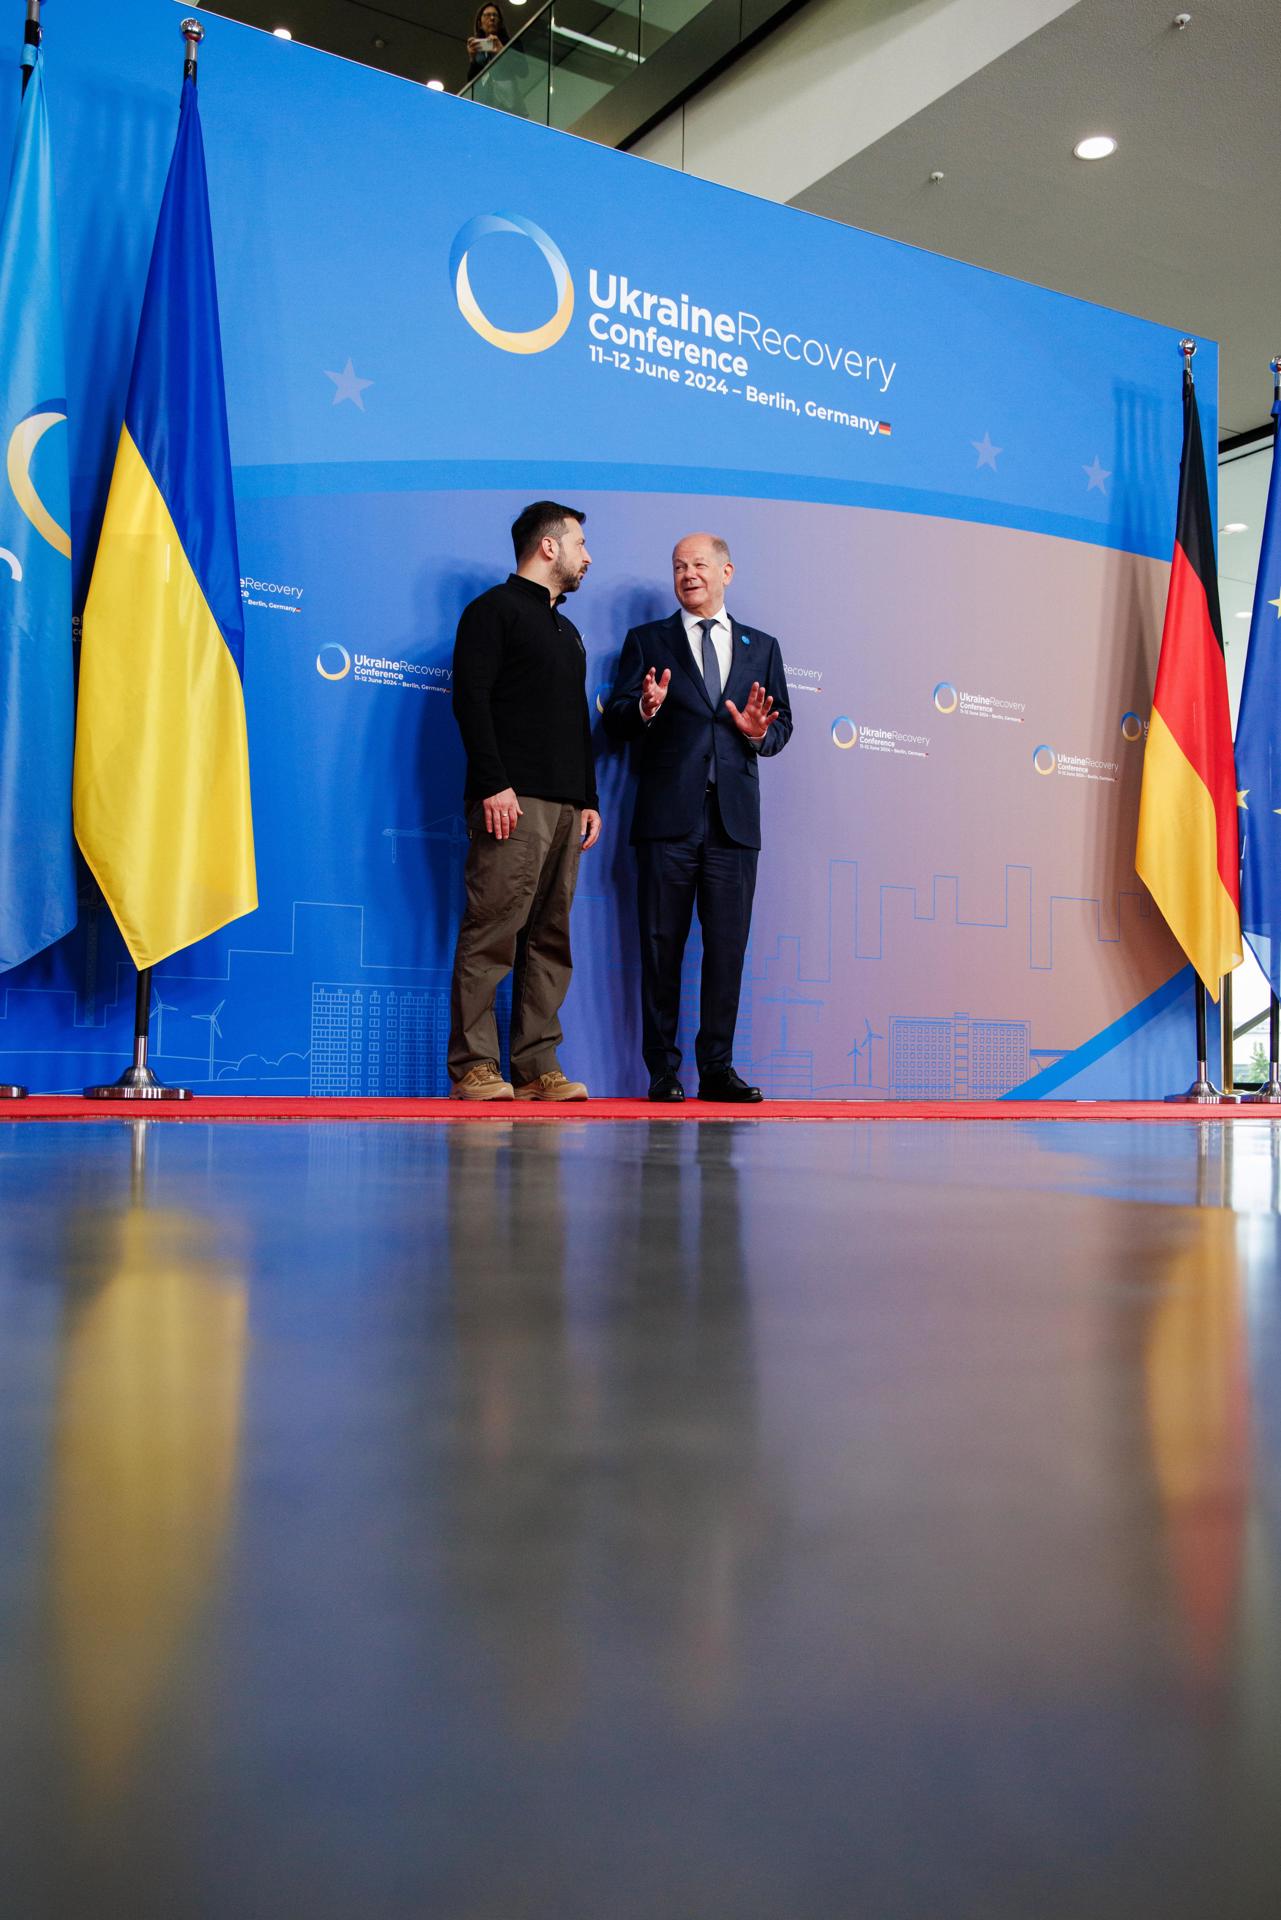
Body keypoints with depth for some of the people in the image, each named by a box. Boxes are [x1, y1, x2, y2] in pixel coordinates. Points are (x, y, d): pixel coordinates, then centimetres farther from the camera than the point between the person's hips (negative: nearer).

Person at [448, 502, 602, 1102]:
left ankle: (537, 1067, 6)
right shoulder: (494, 610, 2)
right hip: (514, 801, -8)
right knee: (492, 932, -10)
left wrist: (589, 798, 17)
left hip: (565, 804, 8)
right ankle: (473, 1067, -7)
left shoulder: (567, 631, 27)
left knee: (550, 939, 4)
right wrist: (494, 784, -18)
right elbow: (471, 699, -8)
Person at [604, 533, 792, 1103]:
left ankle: (717, 1067, 8)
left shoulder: (761, 647, 17)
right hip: (667, 817, -2)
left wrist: (760, 733, -6)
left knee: (728, 945, 1)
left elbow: (783, 728, 15)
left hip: (735, 819, 2)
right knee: (662, 944, -1)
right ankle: (663, 1070, 5)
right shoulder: (647, 641, 12)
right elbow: (615, 722, 4)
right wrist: (644, 709, -17)